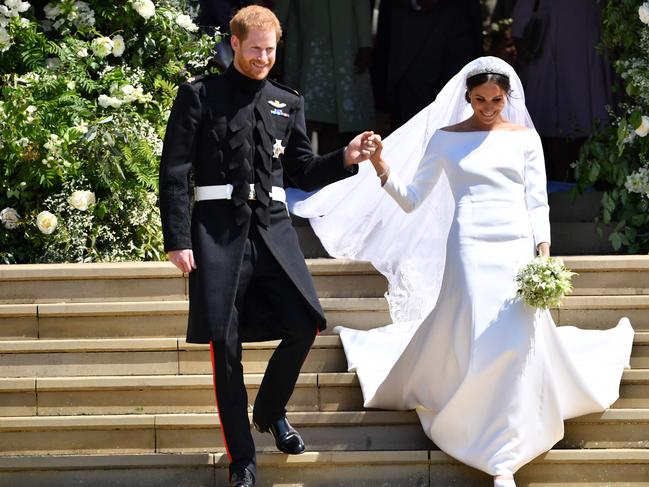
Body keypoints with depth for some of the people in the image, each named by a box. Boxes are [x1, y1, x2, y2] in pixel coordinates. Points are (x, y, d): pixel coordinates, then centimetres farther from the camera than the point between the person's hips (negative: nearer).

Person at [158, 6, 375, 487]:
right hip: (218, 229, -3)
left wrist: (345, 159, -2)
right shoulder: (199, 96, 3)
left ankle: (271, 411, 22)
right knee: (226, 344, -3)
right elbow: (174, 172, -1)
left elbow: (304, 173, 18)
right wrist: (178, 240, -8)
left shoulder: (288, 104, 15)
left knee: (304, 325, -7)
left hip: (272, 227, 3)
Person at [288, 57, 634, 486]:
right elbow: (411, 200, 6)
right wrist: (382, 169, -10)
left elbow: (538, 204, 9)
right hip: (470, 249, -1)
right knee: (475, 340, -11)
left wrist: (544, 256, -2)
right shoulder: (445, 138, 8)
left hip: (517, 248, 1)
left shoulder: (524, 137, 10)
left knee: (520, 339, -9)